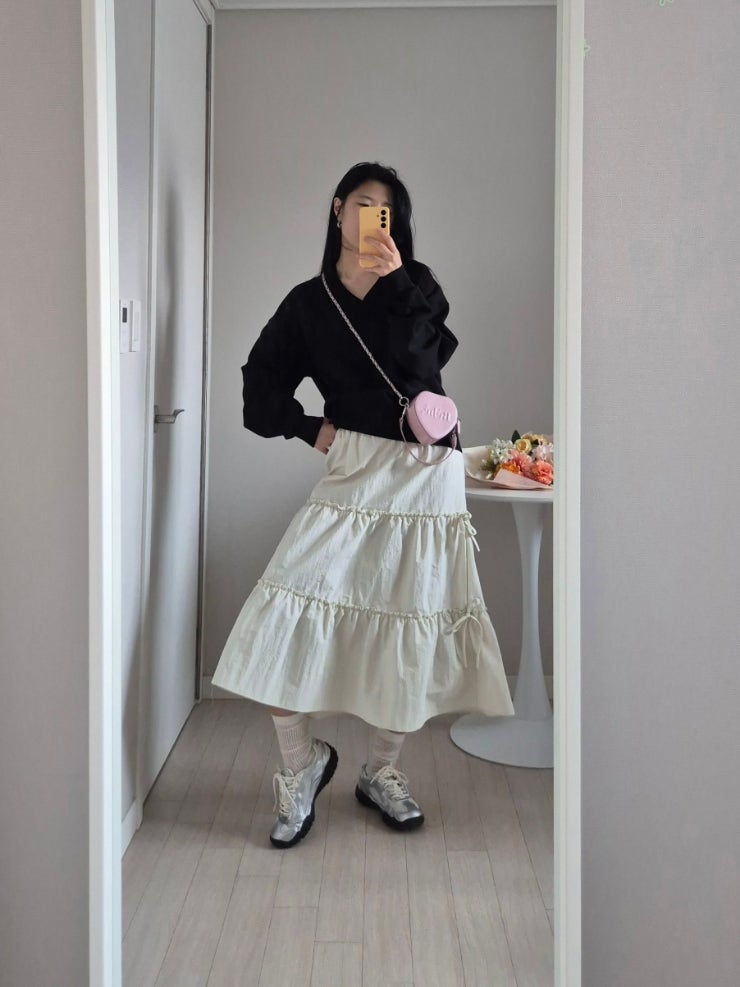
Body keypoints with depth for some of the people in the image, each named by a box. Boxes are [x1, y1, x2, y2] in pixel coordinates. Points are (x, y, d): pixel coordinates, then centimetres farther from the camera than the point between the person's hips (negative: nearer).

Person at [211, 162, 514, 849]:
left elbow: (424, 360, -10)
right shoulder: (308, 302, 10)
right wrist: (311, 429, 1)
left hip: (427, 473, 0)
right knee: (286, 618, -13)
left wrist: (392, 279, -12)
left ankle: (381, 771, 23)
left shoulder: (415, 285, 9)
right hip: (354, 471, 0)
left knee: (411, 627, 3)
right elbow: (261, 387, 13)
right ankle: (302, 763, 8)